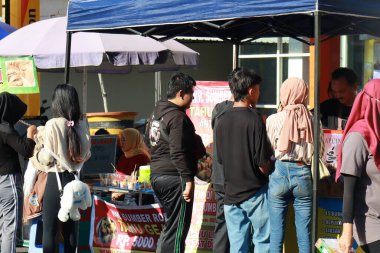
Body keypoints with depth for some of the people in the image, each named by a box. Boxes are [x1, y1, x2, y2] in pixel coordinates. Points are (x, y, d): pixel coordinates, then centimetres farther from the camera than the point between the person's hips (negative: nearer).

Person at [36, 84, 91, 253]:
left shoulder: (53, 124, -14)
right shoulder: (82, 124, -2)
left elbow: (47, 158, -11)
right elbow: (86, 155, 8)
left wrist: (38, 154, 9)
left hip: (56, 179, -5)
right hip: (74, 179, 5)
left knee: (49, 229, 0)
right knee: (70, 228, 11)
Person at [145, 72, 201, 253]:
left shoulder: (156, 113, 15)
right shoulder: (177, 117, -15)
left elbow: (149, 141, 24)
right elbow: (178, 153, -22)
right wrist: (188, 179, -21)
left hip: (156, 175, 10)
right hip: (174, 178, -10)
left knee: (171, 225, 18)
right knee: (177, 230, -5)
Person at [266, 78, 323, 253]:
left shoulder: (273, 120, -5)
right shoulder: (312, 120, -2)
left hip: (279, 172, -1)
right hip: (303, 174, 1)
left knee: (276, 233, 5)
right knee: (304, 235, 6)